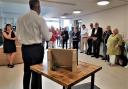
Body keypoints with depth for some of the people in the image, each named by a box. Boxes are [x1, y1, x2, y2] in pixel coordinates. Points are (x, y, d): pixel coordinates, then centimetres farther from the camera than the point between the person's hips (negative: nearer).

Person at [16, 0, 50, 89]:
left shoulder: (20, 18, 3)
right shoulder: (40, 19, -12)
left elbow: (18, 35, 11)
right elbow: (47, 37, -10)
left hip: (24, 48, 6)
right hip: (37, 49, -5)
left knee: (26, 71, 20)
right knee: (36, 72, 9)